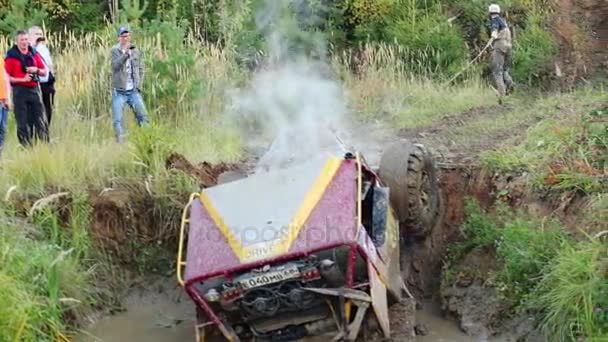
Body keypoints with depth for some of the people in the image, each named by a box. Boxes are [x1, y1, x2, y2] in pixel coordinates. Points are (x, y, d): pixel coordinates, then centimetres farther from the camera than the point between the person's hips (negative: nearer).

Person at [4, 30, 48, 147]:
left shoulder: (34, 54, 10)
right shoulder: (11, 56, -2)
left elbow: (44, 72, 14)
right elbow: (6, 77, -6)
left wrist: (36, 70, -6)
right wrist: (22, 79, -16)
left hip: (35, 90, 3)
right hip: (20, 91, -3)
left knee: (41, 121, 1)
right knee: (23, 123, 1)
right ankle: (25, 147, 7)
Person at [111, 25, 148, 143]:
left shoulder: (136, 51, 6)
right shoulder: (115, 50, -4)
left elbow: (141, 69, 13)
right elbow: (115, 65, -20)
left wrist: (139, 86, 3)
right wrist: (125, 52, -30)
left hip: (133, 91, 3)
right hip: (119, 92, -3)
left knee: (143, 116, -2)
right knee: (117, 120, -1)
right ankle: (120, 142, 6)